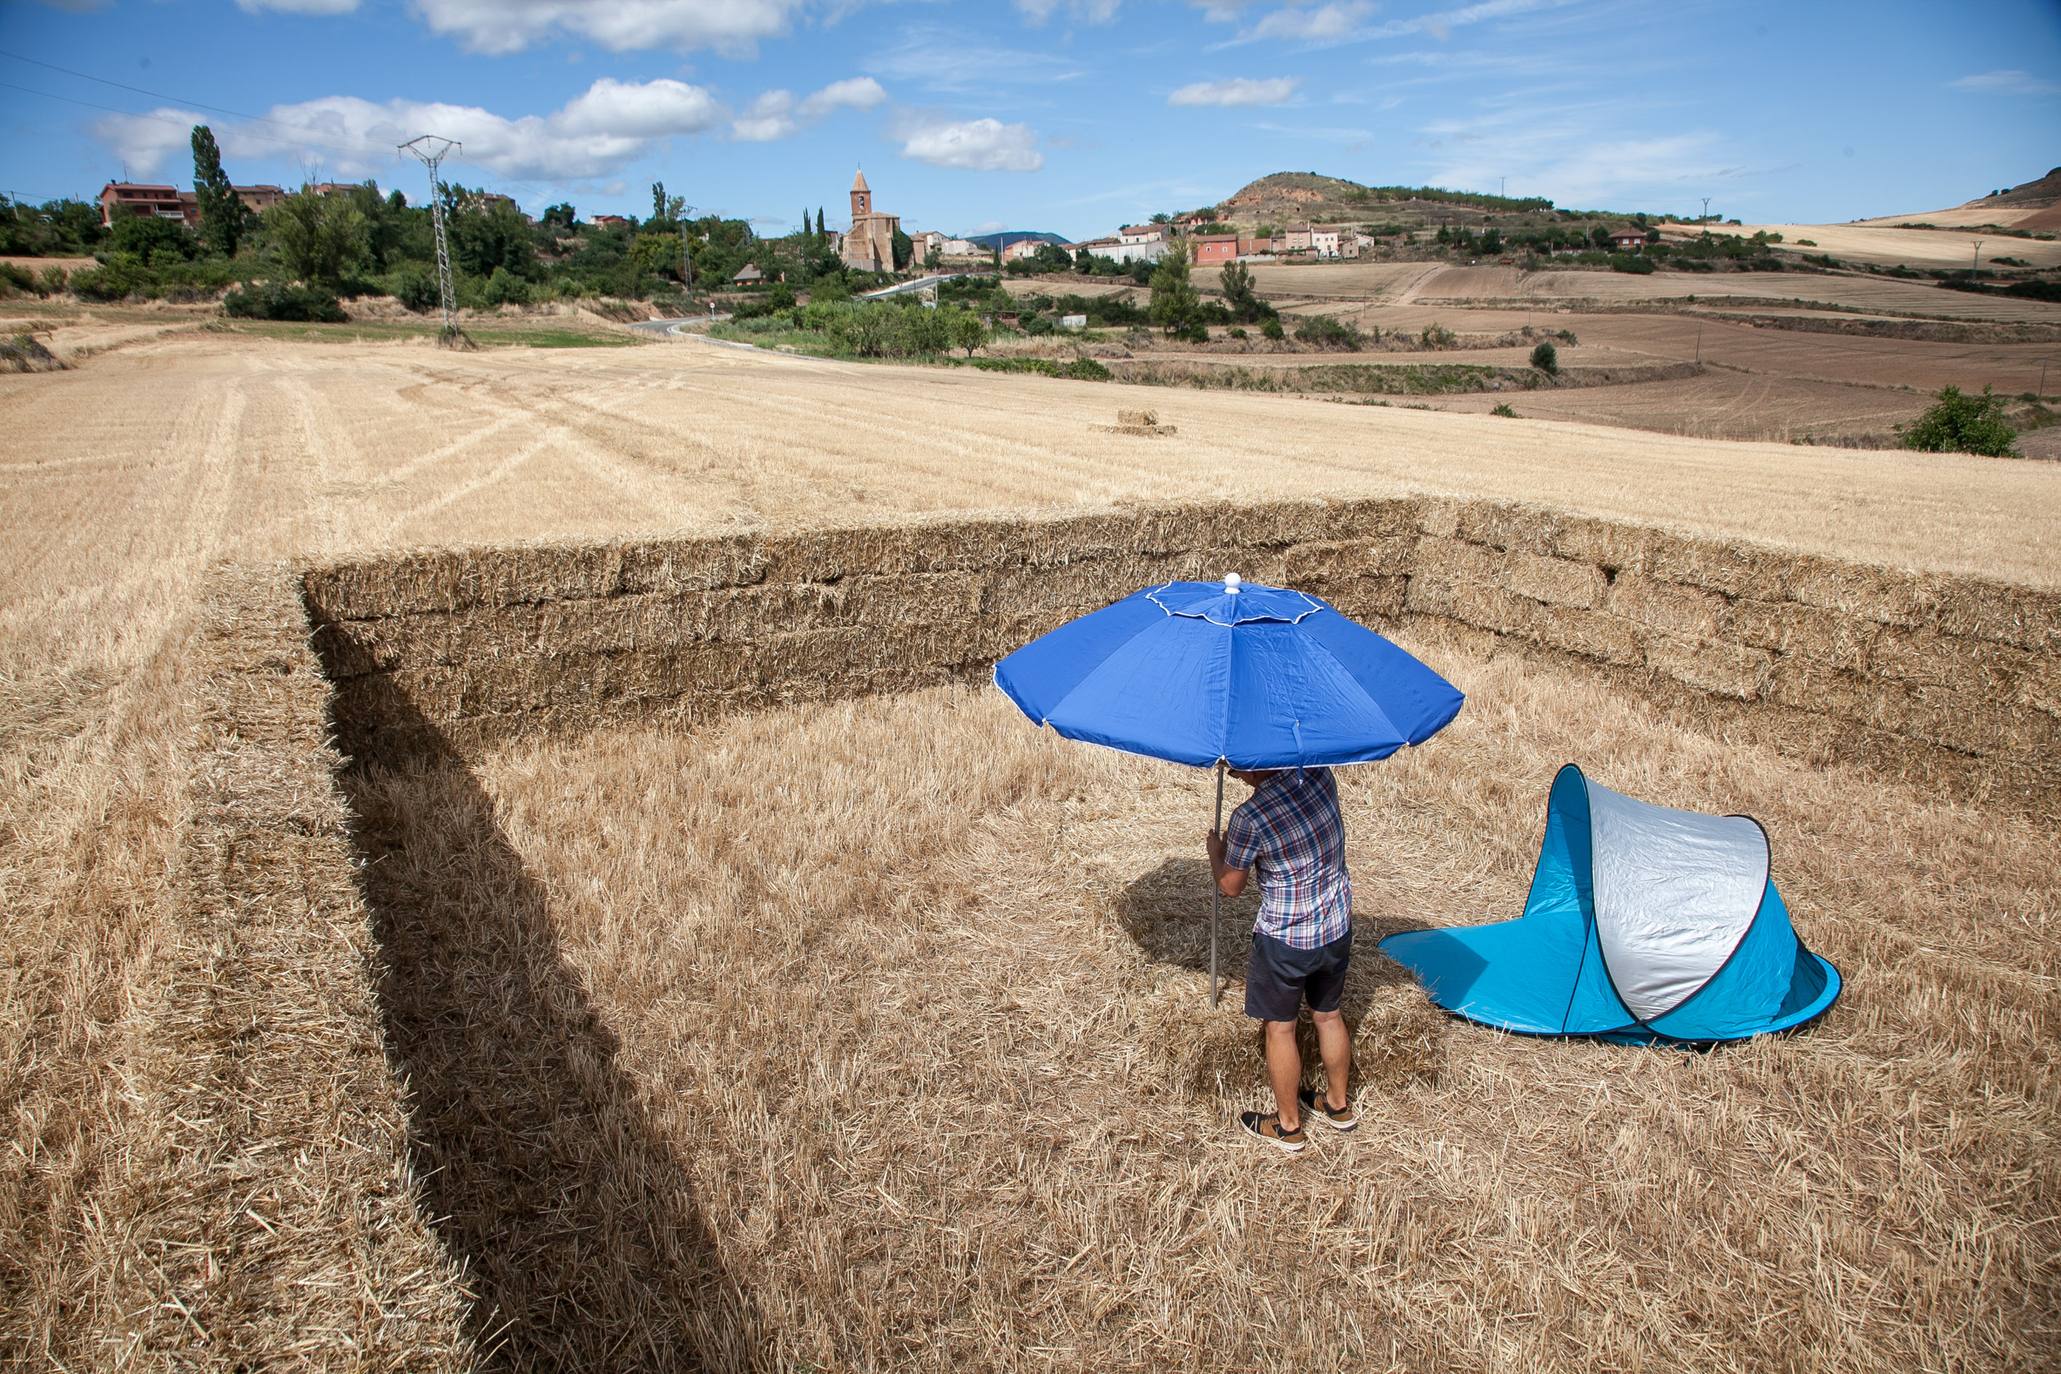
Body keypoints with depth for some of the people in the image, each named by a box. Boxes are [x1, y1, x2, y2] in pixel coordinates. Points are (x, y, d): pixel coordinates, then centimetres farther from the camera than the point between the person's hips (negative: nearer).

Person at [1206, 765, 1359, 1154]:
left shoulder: (1249, 818, -26)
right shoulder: (1320, 774, -11)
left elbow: (1230, 887, -10)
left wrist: (1216, 851, 9)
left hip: (1285, 939, -6)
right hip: (1338, 928, 6)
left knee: (1280, 1028, 13)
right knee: (1328, 1015, 24)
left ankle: (1288, 1125, 28)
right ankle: (1338, 1104, 42)